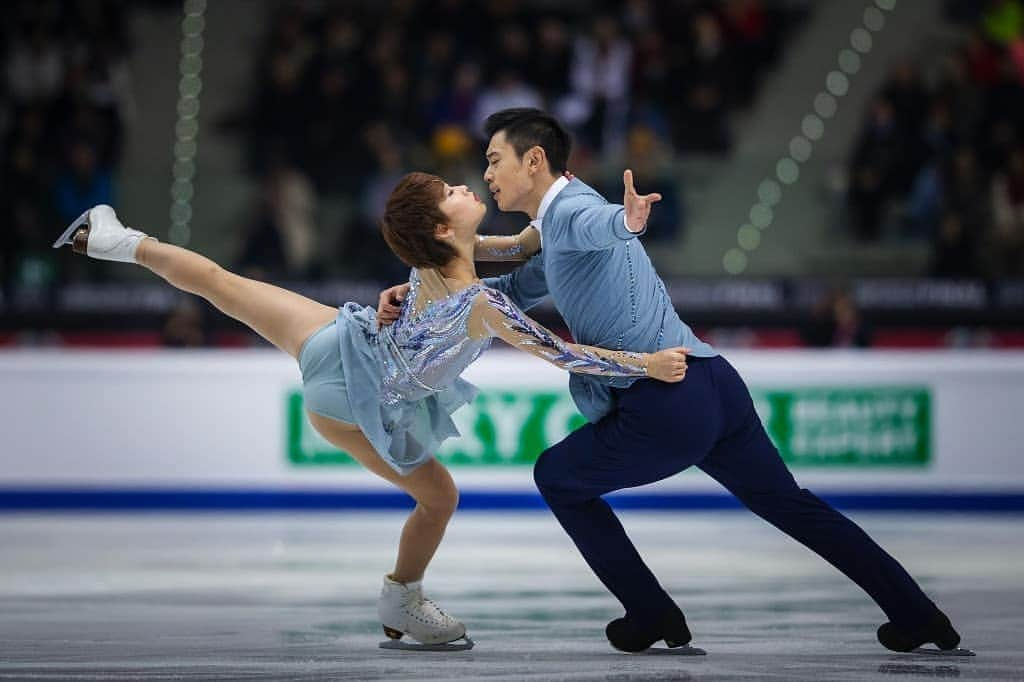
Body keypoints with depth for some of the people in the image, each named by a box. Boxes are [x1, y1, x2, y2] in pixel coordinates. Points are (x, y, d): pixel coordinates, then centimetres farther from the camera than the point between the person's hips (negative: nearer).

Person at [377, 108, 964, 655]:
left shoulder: (569, 208, -7)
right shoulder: (558, 234, 24)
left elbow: (597, 221, -33)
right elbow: (514, 292, 35)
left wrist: (625, 221, -57)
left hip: (668, 411, -9)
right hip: (717, 384, 9)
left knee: (558, 477, 14)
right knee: (790, 505, 19)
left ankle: (652, 615, 16)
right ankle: (917, 615, 18)